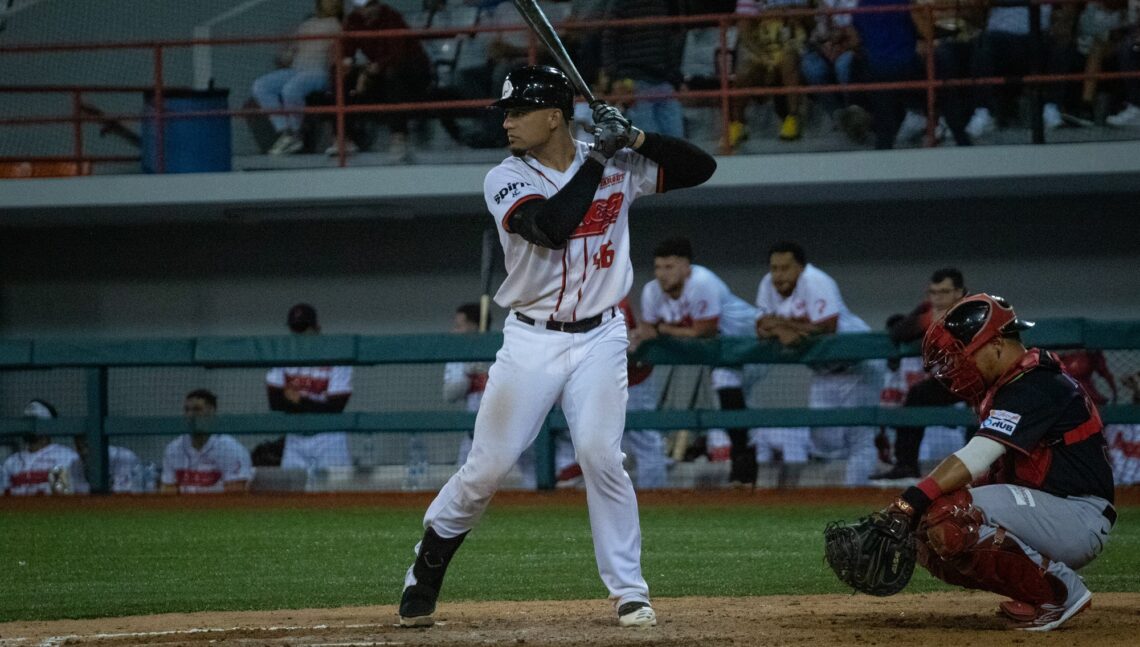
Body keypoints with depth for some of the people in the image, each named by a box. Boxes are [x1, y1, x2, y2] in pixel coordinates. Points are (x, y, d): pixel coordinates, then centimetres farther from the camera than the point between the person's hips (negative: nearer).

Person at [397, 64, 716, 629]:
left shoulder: (619, 167, 1)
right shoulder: (506, 180, -7)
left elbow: (700, 167, 0)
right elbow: (552, 227, -25)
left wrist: (635, 138, -13)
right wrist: (598, 158, -20)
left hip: (599, 339, 1)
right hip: (531, 342, -1)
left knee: (601, 456, -12)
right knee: (488, 466, -2)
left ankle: (629, 592, -2)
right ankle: (426, 571, 17)